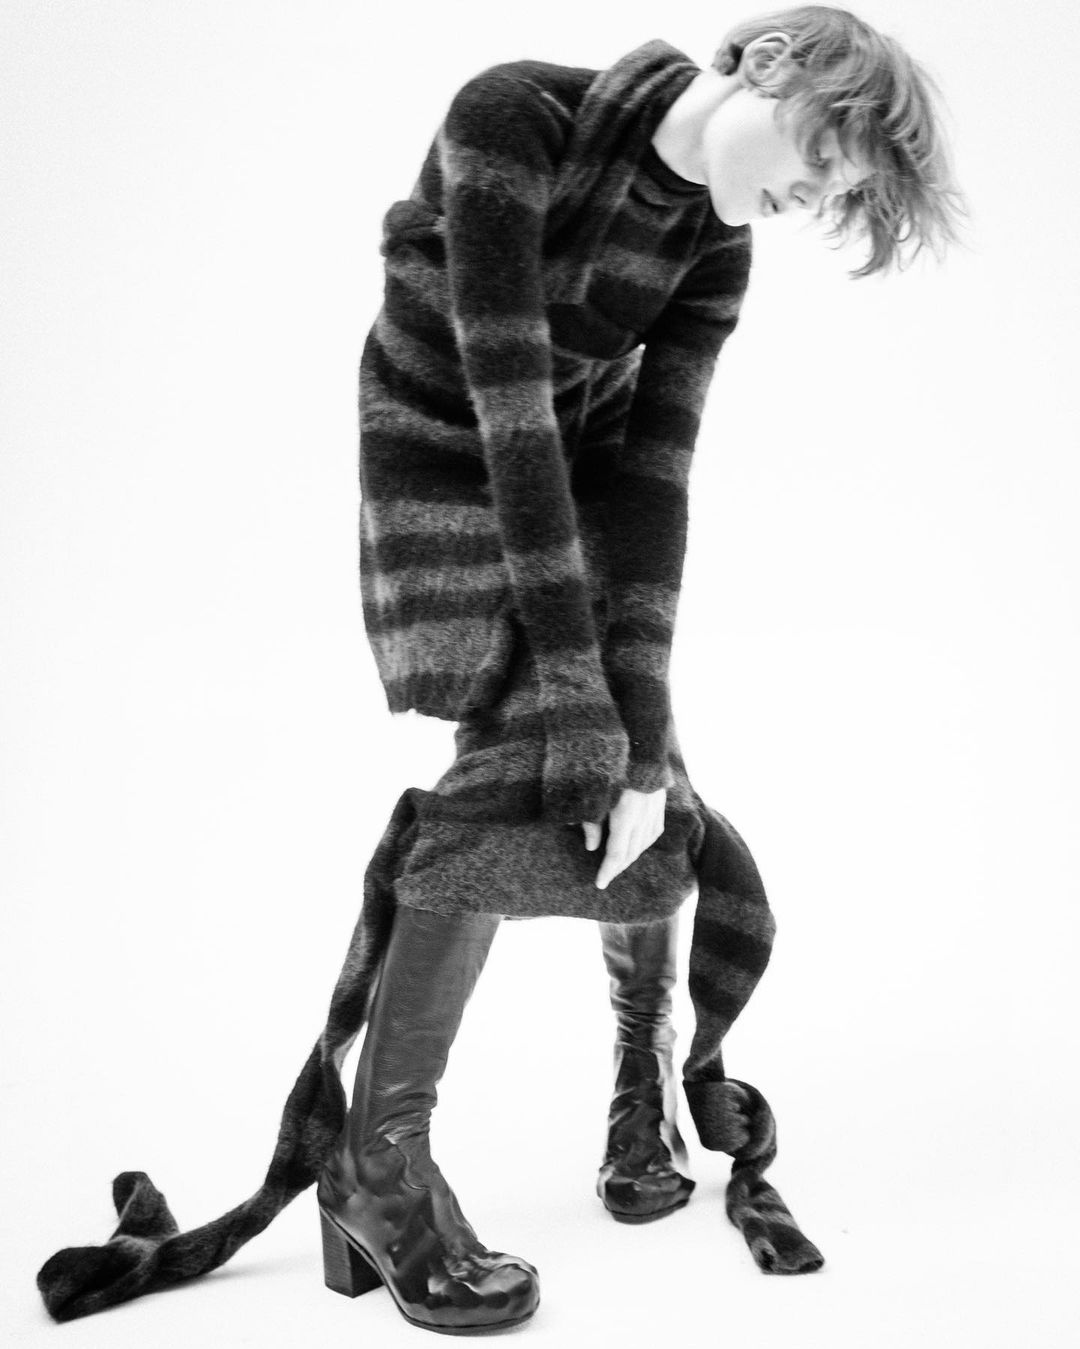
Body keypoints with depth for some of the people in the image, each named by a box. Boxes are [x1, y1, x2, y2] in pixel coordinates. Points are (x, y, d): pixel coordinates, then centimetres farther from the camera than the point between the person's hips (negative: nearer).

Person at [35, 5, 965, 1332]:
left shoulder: (713, 246, -9)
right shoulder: (512, 116, -25)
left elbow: (654, 472, -16)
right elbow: (509, 396, -30)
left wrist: (642, 739, -24)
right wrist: (572, 671, -31)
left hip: (578, 485, 5)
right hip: (442, 468, -5)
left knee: (627, 778, -2)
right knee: (521, 766, -18)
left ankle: (652, 1063, 23)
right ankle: (379, 1163, -9)